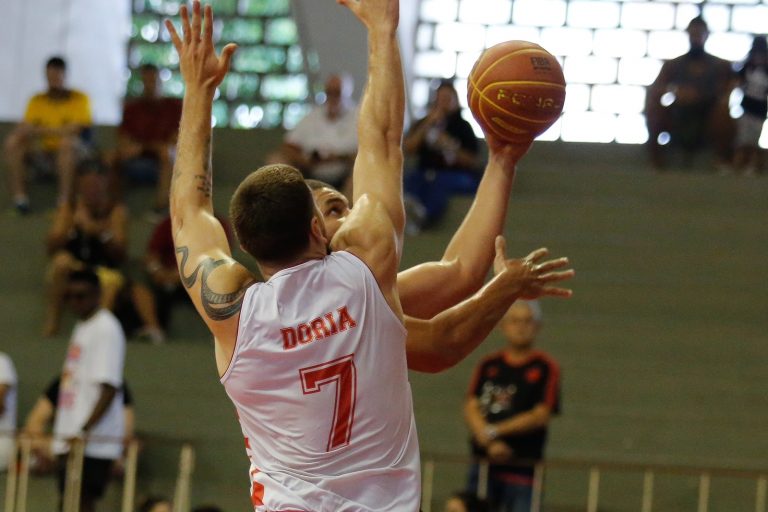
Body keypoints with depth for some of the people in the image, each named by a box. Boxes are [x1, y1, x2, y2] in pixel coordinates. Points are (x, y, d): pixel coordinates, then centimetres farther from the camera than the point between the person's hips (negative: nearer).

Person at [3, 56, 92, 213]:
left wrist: (41, 131, -21)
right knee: (13, 142, -21)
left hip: (69, 153, -4)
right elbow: (25, 127, 0)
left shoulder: (79, 99, -3)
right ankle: (19, 195, -25)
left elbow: (75, 129, -16)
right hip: (42, 151, 4)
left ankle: (65, 199, -37)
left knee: (67, 141, -38)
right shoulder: (37, 101, 9)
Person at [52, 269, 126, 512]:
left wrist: (85, 430, -26)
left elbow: (109, 389, -19)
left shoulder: (106, 329, -11)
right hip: (70, 439, 9)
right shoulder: (82, 327, 18)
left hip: (92, 443, -9)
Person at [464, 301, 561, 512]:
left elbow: (541, 415, -7)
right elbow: (471, 408, 3)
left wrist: (495, 431, -10)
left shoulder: (546, 368, 1)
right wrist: (489, 442, -14)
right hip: (484, 464, 4)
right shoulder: (488, 366, 11)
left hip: (523, 468, -4)